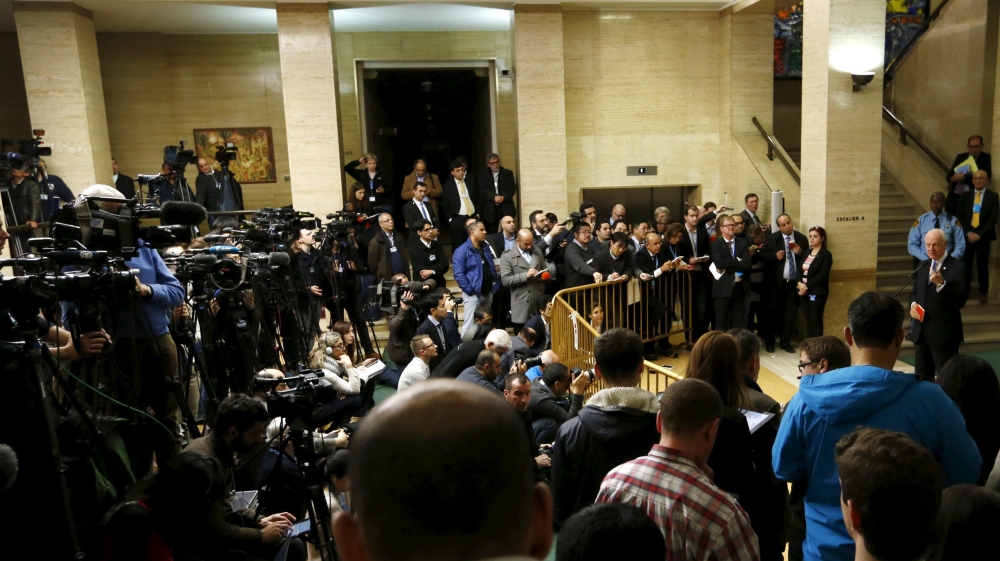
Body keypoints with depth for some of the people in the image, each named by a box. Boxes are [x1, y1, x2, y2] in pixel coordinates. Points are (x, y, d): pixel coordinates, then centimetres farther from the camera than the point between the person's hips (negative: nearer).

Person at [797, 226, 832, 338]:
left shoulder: (826, 255, -6)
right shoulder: (806, 253, 14)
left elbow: (822, 275, -14)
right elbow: (800, 270, 8)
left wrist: (807, 286, -17)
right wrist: (799, 283, -11)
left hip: (817, 292, -6)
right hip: (804, 292, 6)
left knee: (816, 321, 0)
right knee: (808, 321, 10)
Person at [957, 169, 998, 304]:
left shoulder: (993, 196, 2)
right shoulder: (965, 196, 8)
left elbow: (994, 218, -7)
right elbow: (960, 216, 3)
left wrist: (980, 234, -15)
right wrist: (968, 233, -10)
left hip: (983, 236, -1)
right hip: (967, 235, 2)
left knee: (982, 265, 4)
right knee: (965, 264, 2)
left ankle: (983, 293, 14)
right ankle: (963, 292, 10)